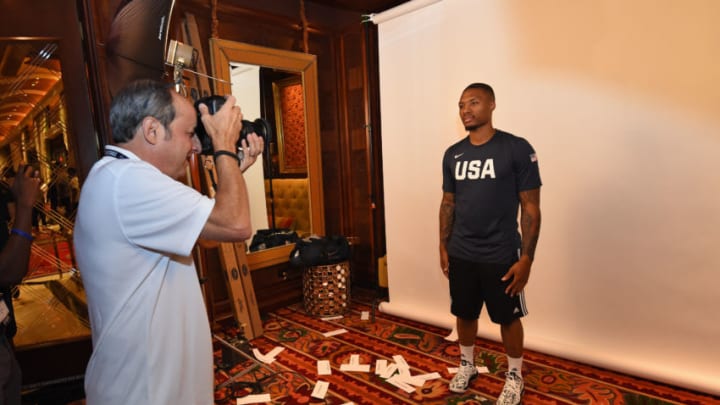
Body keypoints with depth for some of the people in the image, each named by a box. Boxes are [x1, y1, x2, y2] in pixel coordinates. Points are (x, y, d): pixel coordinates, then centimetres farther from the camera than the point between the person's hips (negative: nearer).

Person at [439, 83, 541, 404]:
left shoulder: (517, 149, -10)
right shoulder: (452, 154, 3)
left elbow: (531, 207, -10)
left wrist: (526, 258, -13)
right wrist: (443, 247, 8)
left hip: (501, 255, -4)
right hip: (461, 254, 4)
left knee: (508, 317, 13)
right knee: (464, 313, 18)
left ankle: (514, 376, 36)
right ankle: (467, 365, 42)